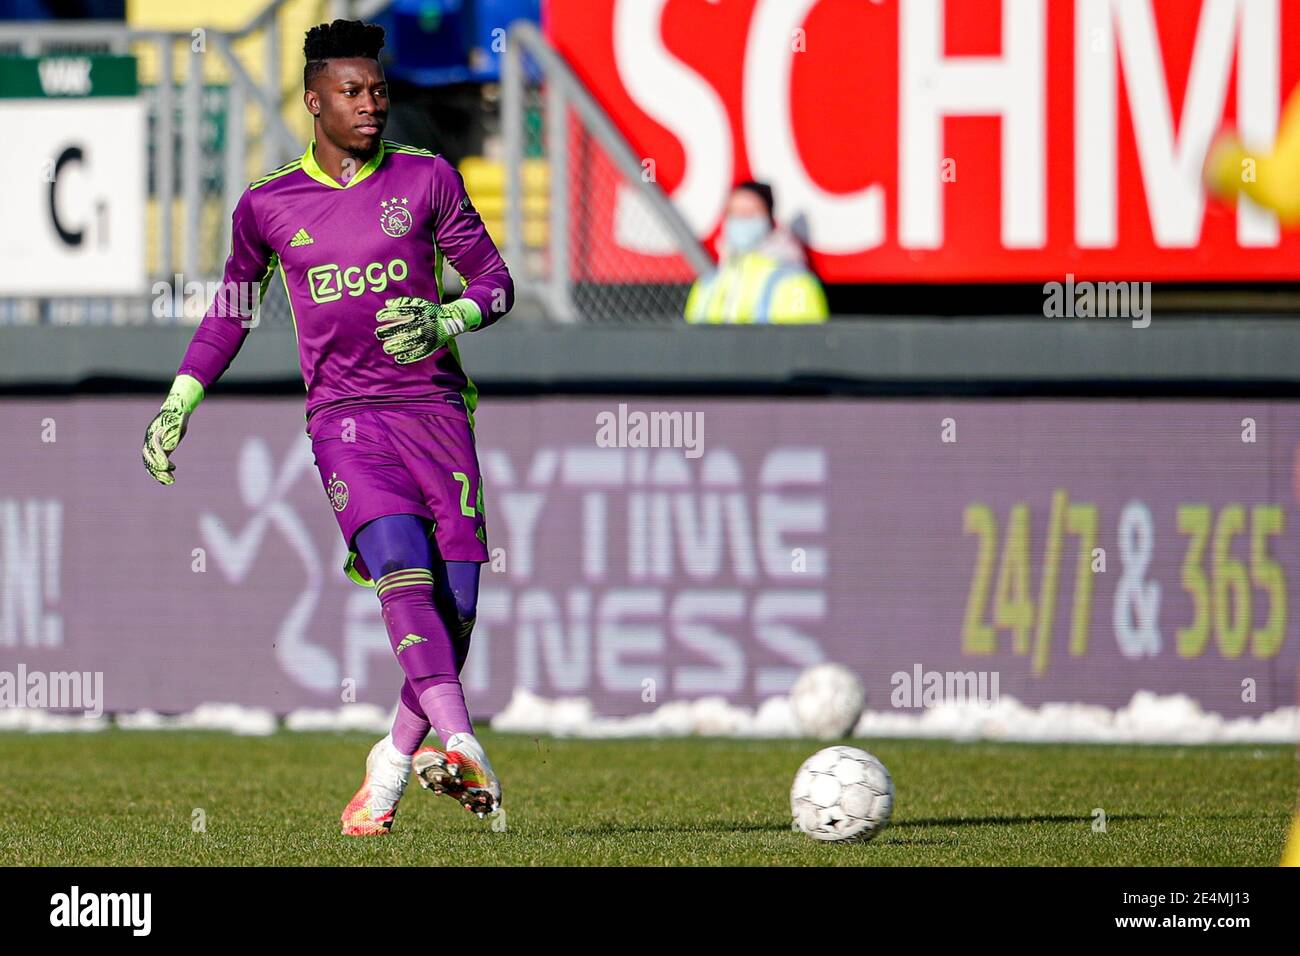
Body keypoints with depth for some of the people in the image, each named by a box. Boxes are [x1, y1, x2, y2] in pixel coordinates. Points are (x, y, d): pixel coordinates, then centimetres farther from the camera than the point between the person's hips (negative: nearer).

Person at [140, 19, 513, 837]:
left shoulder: (426, 179, 6)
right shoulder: (269, 205, 9)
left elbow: (495, 283, 9)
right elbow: (231, 310, 23)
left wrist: (444, 318, -11)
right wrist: (177, 406, 19)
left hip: (435, 405, 1)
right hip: (343, 416, -1)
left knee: (456, 599, -8)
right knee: (404, 568, -24)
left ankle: (394, 764, 11)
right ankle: (460, 746, -36)